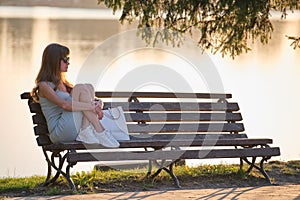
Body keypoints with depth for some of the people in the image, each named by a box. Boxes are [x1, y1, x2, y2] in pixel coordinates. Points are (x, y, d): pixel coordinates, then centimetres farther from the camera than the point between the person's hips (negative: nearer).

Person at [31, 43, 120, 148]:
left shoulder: (64, 83, 26)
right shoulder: (44, 85, -2)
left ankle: (85, 131, -24)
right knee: (80, 88, -18)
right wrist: (92, 107, -21)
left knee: (89, 87, -7)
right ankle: (100, 133, -26)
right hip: (59, 131, -7)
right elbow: (65, 105, -18)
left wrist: (97, 104, -3)